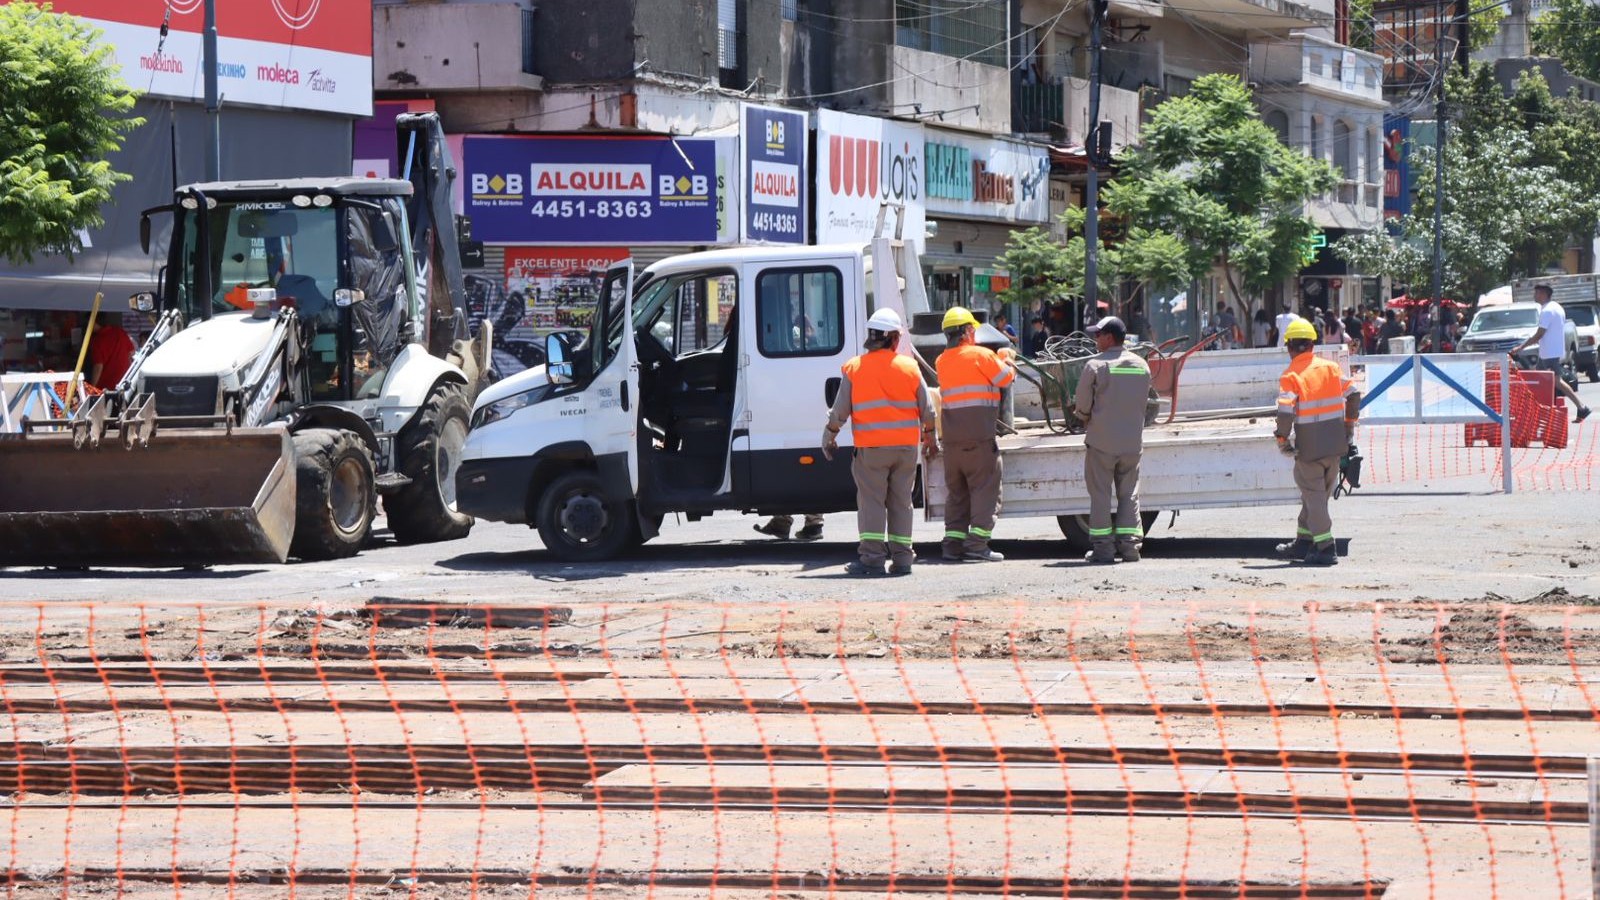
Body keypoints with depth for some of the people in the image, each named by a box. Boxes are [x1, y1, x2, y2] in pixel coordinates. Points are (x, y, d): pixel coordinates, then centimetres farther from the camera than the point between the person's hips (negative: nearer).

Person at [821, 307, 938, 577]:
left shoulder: (853, 369, -2)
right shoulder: (910, 367, 3)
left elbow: (840, 411, 0)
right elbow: (927, 410, 8)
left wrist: (829, 438, 15)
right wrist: (931, 438, 22)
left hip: (871, 447, -2)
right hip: (906, 445, 2)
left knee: (871, 502, 0)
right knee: (901, 502, 8)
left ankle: (872, 558, -6)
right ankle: (901, 559, 8)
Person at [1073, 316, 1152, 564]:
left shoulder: (1096, 365, -10)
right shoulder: (1141, 366, 6)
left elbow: (1082, 407, -6)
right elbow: (1143, 402, 13)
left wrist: (1087, 417, 14)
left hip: (1101, 441, -4)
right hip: (1133, 441, 4)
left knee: (1100, 494, 3)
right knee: (1129, 493, 10)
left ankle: (1103, 547, 2)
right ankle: (1129, 545, 5)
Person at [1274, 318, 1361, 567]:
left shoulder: (1291, 376, -11)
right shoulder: (1331, 367, 4)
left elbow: (1285, 413, -20)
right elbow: (1353, 396, 8)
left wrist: (1282, 440, -6)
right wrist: (1349, 425, 21)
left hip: (1309, 446, -6)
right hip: (1335, 443, 6)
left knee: (1313, 495, 2)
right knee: (1319, 493, 17)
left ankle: (1325, 548, -3)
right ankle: (1303, 543, 27)